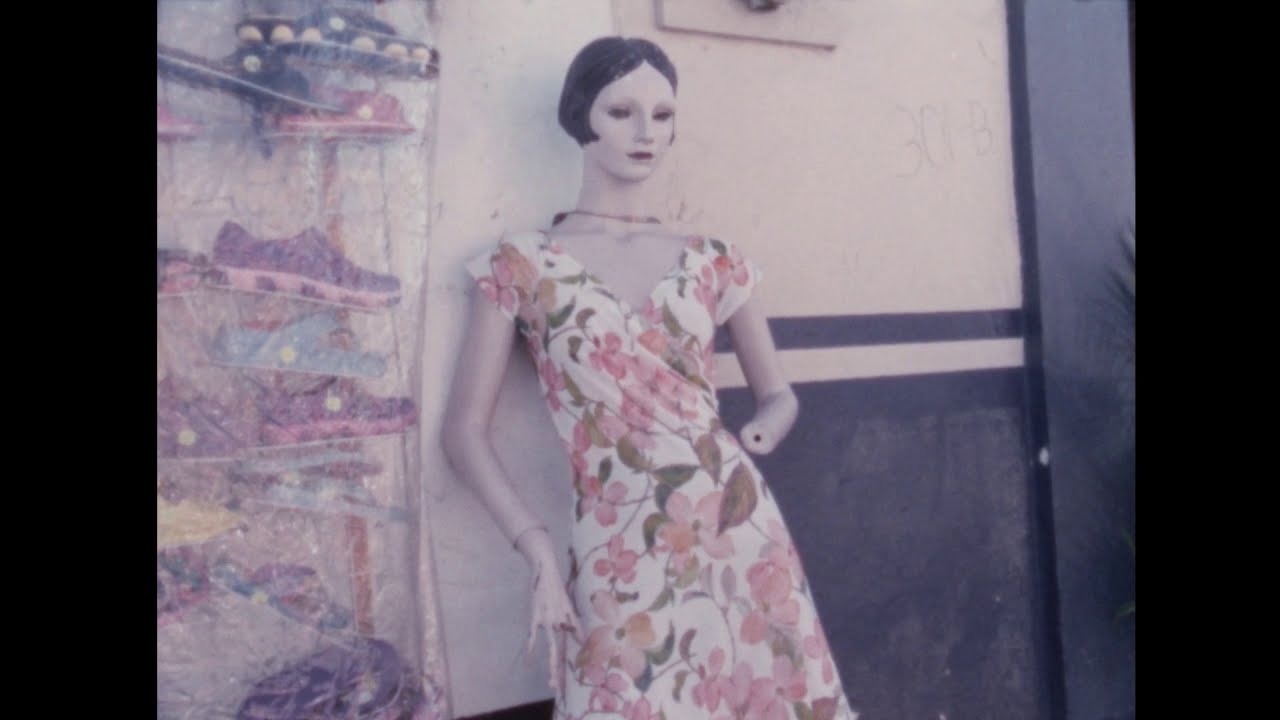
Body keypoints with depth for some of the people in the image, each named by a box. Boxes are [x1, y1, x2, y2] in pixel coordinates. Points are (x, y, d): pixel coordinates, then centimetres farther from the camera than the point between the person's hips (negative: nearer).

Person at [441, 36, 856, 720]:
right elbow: (465, 429, -2)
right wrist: (540, 554, -12)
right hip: (618, 562, -3)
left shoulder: (711, 260, 9)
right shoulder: (522, 266, 1)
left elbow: (778, 395, 18)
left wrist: (752, 439, -5)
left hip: (740, 538, 3)